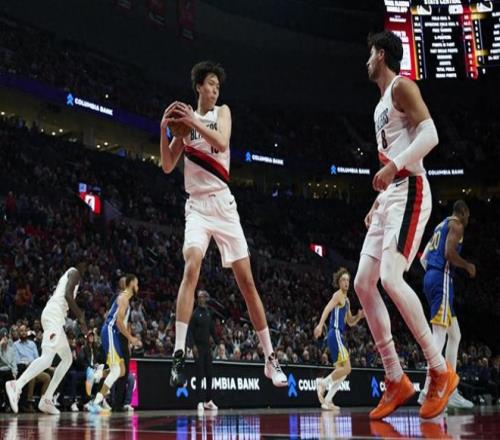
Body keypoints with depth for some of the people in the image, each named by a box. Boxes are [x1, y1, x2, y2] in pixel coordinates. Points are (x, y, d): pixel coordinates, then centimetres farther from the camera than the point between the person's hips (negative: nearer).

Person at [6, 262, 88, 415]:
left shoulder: (69, 274, 29)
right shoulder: (75, 272, 1)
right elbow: (68, 295, -16)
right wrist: (80, 317, -12)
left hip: (54, 317, 10)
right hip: (54, 315, -10)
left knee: (67, 359, 14)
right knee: (47, 357, -24)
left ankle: (47, 399, 6)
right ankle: (17, 386, -39)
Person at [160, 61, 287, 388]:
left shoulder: (222, 112, 8)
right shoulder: (186, 120, 12)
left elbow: (222, 142, -14)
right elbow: (168, 166, 6)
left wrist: (193, 122, -19)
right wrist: (165, 129, -5)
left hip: (224, 204, 0)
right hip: (197, 205, 0)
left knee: (247, 281, 1)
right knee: (191, 268, -25)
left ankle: (270, 357, 10)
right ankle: (179, 354, -26)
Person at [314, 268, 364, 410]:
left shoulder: (346, 300, 22)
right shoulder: (338, 295, -5)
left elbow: (350, 322, 29)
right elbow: (327, 309, -22)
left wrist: (359, 316, 7)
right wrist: (320, 325, -38)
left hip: (340, 335, 10)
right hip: (335, 334, -10)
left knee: (343, 370, 9)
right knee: (346, 368, -17)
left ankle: (327, 400, 9)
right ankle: (324, 382, -6)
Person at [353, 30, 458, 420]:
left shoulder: (402, 86, -4)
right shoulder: (382, 103, 24)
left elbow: (430, 134, -18)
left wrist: (393, 166, -27)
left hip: (409, 193, -10)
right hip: (390, 197, 10)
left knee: (390, 278, -23)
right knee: (363, 283, 1)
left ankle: (441, 370, -13)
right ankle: (396, 380, 3)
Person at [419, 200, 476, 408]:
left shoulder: (441, 226, 26)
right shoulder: (456, 224, -1)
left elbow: (423, 259, 24)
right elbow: (450, 253, -17)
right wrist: (468, 266, -1)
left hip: (431, 277, 10)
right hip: (442, 278, -10)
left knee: (455, 335, 14)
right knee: (439, 334, -16)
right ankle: (428, 391, -24)